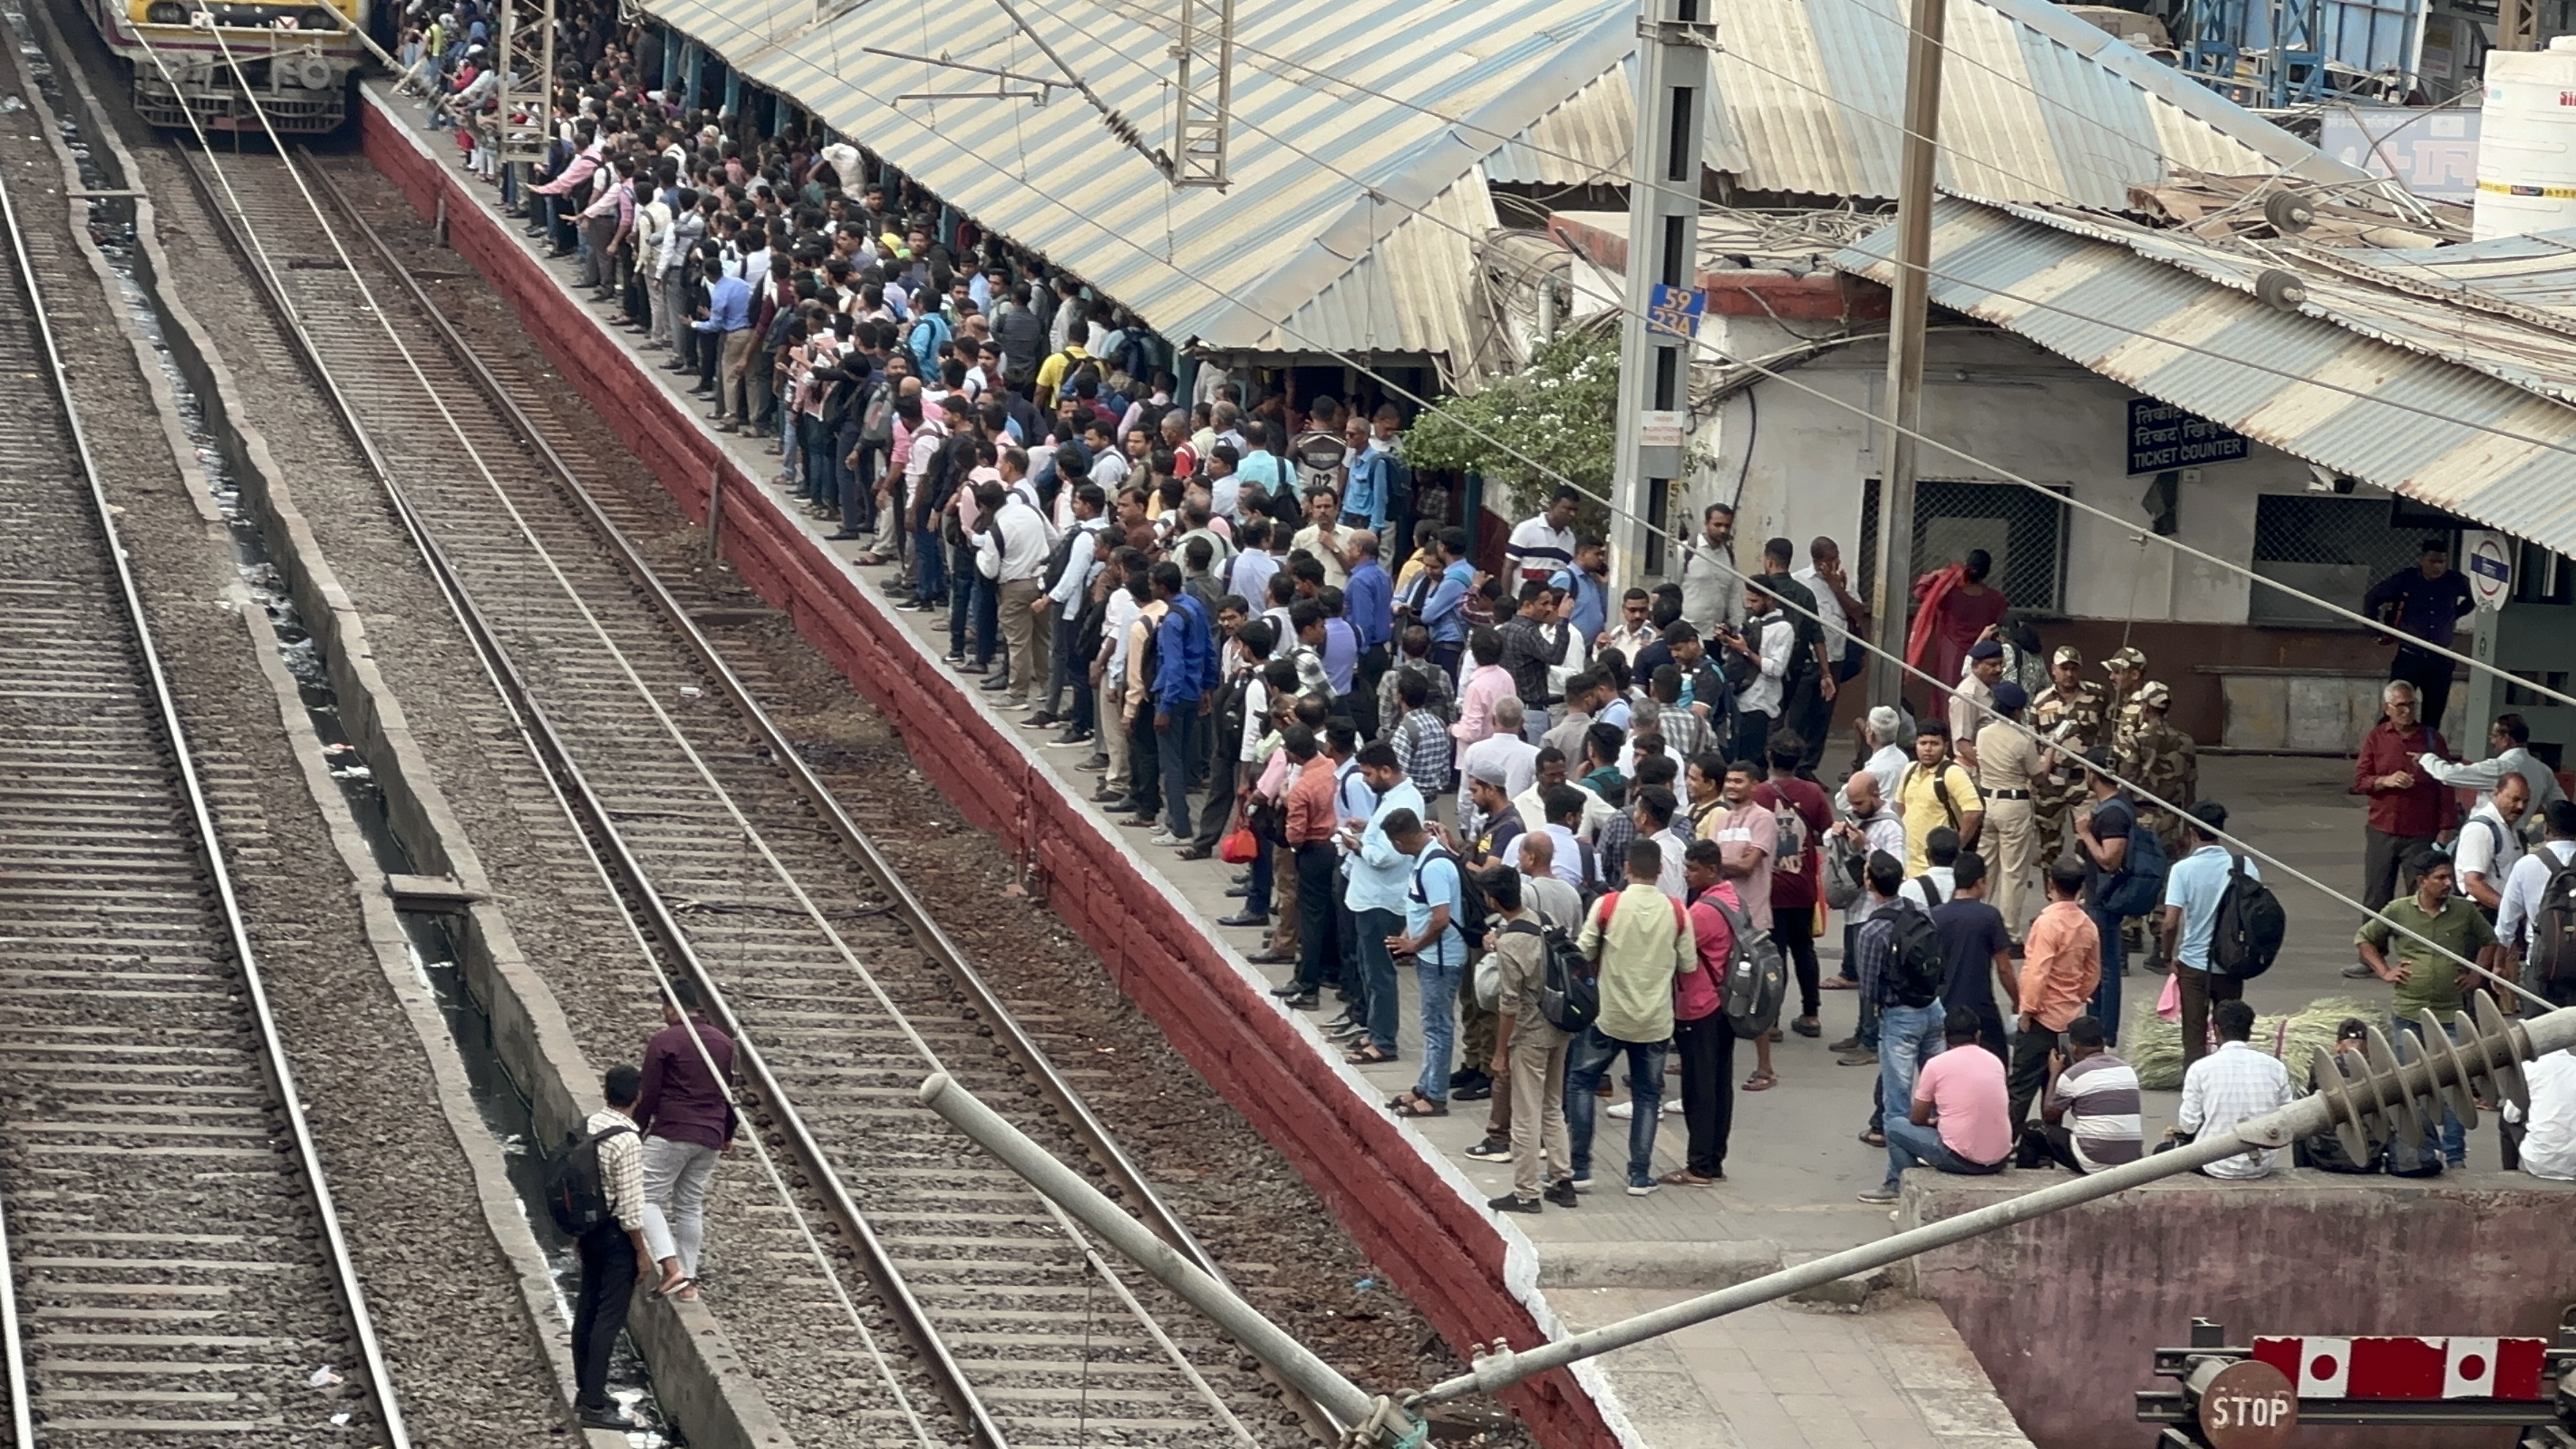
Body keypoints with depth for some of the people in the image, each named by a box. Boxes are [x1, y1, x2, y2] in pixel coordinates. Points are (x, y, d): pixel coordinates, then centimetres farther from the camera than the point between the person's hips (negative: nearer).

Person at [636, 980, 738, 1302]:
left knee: (648, 1197, -2)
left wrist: (636, 1130, 2)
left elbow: (649, 1094, -9)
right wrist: (728, 1134, 30)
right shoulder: (724, 1043, 10)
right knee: (691, 1206, 13)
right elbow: (728, 1093, 19)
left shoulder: (664, 1041, -9)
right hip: (710, 1137, 7)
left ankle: (672, 1267, -19)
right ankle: (689, 1280, 12)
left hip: (671, 1133, -7)